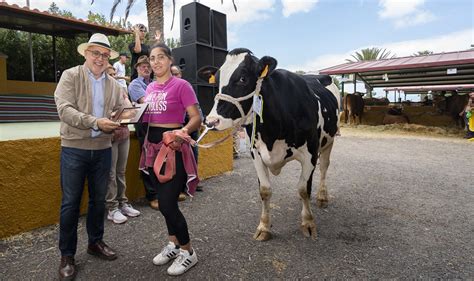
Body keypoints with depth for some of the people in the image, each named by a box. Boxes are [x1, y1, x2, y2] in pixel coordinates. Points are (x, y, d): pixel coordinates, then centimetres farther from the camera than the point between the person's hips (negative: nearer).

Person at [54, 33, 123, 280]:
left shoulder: (113, 84, 9)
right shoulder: (70, 76, -3)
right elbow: (64, 110, -15)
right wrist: (95, 122, -26)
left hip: (102, 149, 4)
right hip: (74, 148, -3)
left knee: (99, 199, 14)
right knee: (71, 202, 4)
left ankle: (96, 242, 32)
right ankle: (67, 255, 20)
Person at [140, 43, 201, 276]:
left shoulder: (181, 85, -9)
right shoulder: (150, 87, 13)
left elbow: (196, 118, -14)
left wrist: (184, 130, -33)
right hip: (153, 147, 7)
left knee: (167, 204, -7)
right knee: (164, 202, 14)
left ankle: (188, 252, 14)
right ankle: (173, 244, 34)